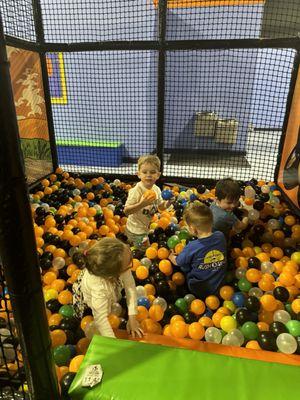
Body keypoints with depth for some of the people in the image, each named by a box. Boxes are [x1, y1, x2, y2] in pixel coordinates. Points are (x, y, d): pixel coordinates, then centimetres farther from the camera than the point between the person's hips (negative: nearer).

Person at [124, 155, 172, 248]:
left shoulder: (156, 189, -5)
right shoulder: (135, 191, -27)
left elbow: (161, 207, 7)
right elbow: (126, 211, -29)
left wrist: (169, 202, -15)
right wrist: (141, 204, -42)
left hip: (145, 228, 7)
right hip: (136, 230, -7)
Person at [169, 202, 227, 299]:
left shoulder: (192, 247, -28)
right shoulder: (221, 236, -15)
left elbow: (176, 262, -7)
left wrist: (171, 256, 15)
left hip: (199, 292, -4)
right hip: (219, 287, 5)